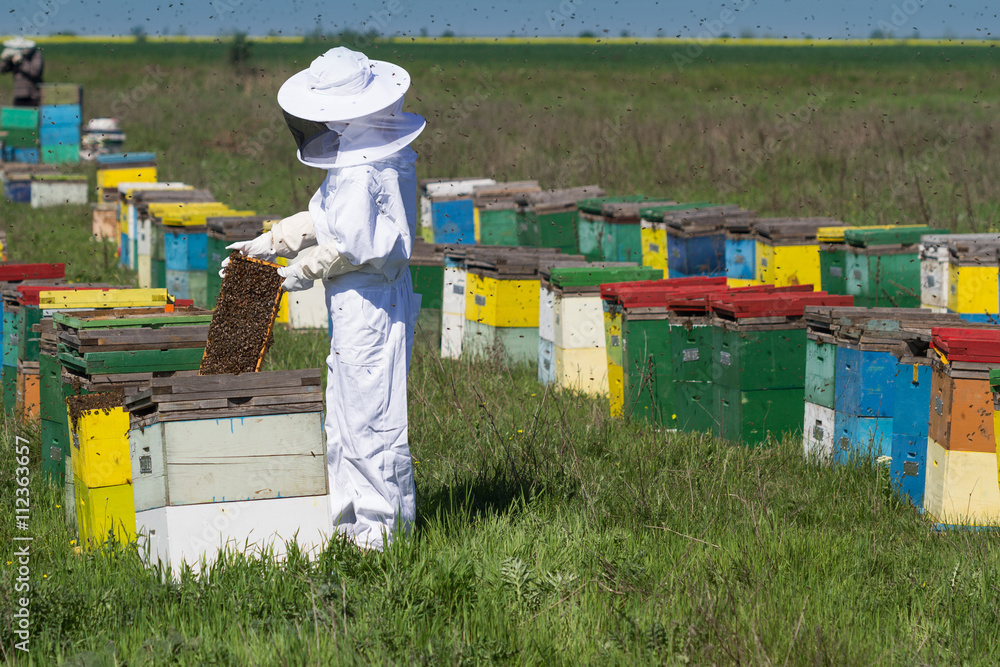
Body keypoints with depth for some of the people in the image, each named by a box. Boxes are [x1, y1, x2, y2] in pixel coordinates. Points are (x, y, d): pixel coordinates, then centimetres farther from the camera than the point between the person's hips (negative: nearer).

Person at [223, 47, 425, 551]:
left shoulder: (363, 173, -22)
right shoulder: (359, 157, 12)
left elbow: (347, 245, -23)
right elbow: (322, 219, 21)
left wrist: (304, 271, -6)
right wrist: (267, 244, 18)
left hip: (369, 303, -11)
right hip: (352, 304, 11)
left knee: (368, 414, -4)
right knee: (343, 416, 16)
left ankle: (381, 526, 2)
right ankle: (346, 518, 23)